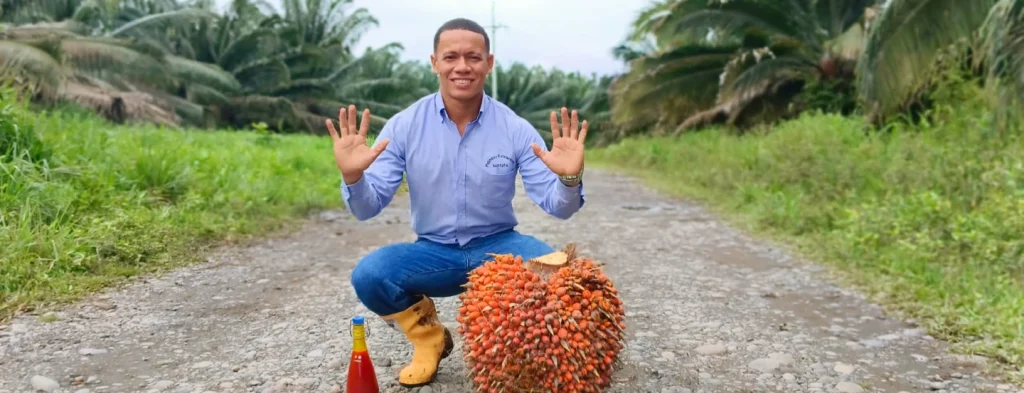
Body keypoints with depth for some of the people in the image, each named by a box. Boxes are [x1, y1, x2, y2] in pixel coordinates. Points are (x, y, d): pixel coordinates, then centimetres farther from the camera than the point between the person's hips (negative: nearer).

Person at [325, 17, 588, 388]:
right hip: (433, 252, 1)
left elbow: (556, 207, -10)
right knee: (368, 275, -27)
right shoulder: (404, 126, -8)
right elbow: (368, 208, -10)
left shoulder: (515, 128, -8)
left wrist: (569, 179, -34)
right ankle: (429, 338, 5)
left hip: (497, 246, 0)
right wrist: (353, 177, -33)